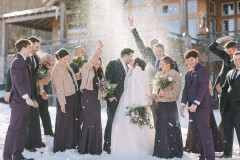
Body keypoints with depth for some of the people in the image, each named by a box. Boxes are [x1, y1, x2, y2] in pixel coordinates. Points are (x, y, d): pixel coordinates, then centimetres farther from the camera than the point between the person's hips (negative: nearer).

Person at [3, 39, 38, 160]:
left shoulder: (22, 62, 19)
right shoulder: (17, 62, -12)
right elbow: (18, 82, -21)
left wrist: (31, 99, 20)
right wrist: (26, 97, -30)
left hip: (25, 101, 10)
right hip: (19, 101, -10)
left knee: (22, 129, 12)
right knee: (14, 128, -4)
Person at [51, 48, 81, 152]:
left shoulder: (66, 66, 8)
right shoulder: (57, 69, -17)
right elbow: (59, 88, -18)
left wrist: (79, 74, 2)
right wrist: (62, 103, -19)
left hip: (73, 96, 9)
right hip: (65, 98, -8)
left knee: (73, 120, 16)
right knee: (63, 122, 2)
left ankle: (71, 143, 31)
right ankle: (60, 146, 16)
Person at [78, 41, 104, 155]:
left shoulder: (98, 73, 20)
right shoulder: (87, 69, -1)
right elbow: (91, 60, -19)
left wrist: (103, 92, 5)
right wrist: (99, 50, -28)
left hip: (96, 99, 8)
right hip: (88, 97, -8)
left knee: (96, 123, 7)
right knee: (89, 122, -8)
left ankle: (95, 148, 13)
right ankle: (84, 148, 0)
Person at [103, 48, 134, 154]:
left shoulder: (126, 67, 17)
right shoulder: (113, 64, -5)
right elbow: (107, 80, -10)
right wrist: (109, 96, -15)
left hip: (124, 99, 7)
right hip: (114, 99, -7)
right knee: (111, 121, -4)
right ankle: (107, 146, 4)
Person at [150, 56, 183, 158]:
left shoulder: (175, 74, -4)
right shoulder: (158, 75, 13)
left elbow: (176, 90, -10)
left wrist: (165, 93, -22)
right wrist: (154, 94, -1)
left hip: (170, 105, -6)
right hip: (160, 104, 6)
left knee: (171, 128, -2)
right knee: (160, 128, 8)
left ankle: (172, 152, 9)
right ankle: (161, 151, 18)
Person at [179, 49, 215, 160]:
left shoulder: (203, 69, -3)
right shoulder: (188, 74, 22)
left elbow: (203, 87, -12)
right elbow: (186, 90, 19)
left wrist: (196, 103, -18)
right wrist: (182, 104, 5)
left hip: (202, 106, -8)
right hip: (192, 107, 8)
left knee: (204, 131, -10)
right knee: (196, 133, 7)